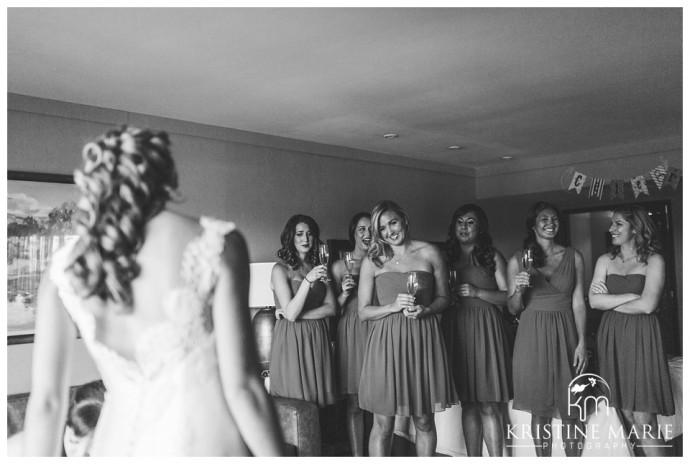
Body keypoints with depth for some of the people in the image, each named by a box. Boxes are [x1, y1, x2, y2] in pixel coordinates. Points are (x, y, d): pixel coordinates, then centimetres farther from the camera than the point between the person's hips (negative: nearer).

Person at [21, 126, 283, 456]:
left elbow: (46, 401, 2)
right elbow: (240, 386, -12)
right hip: (205, 443, -3)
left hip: (118, 444, 3)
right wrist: (276, 455, -2)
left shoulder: (63, 268, 1)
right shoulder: (216, 243, -10)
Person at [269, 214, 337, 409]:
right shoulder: (280, 269, -6)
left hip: (317, 338, 5)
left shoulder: (318, 268, 10)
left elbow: (331, 308, 1)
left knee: (320, 400, 9)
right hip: (291, 340, -5)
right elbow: (290, 313, -14)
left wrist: (299, 313, -13)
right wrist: (308, 280, -24)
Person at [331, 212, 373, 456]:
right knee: (354, 403, 2)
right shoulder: (340, 265, 5)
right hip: (350, 333, -1)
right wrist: (344, 294, -11)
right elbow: (333, 307, 6)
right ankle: (357, 455, 13)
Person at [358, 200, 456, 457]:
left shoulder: (429, 253, 4)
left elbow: (443, 298, 11)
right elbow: (363, 311, 4)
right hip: (386, 342, 0)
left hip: (423, 340, 1)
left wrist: (425, 309, -10)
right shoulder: (373, 261, 4)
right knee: (383, 423, 4)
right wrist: (393, 306, -13)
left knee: (424, 420, 10)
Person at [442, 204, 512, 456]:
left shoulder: (492, 256, 6)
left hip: (485, 328, -3)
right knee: (468, 404, 7)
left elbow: (507, 296, 1)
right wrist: (449, 296, -4)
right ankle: (472, 457, 16)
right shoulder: (447, 257, 14)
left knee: (488, 405, -4)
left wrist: (477, 292, -10)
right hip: (456, 330, 3)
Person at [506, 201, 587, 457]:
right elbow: (513, 309, 4)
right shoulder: (517, 260, 1)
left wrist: (582, 342, -5)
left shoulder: (574, 257, 4)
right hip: (533, 336, 0)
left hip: (565, 334, 1)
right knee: (540, 410, 7)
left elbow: (578, 302, 2)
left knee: (570, 410, 5)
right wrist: (518, 289, -16)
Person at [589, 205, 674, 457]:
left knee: (643, 420, -7)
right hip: (611, 337, 4)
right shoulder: (605, 261, 10)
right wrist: (631, 296, -9)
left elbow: (647, 305, -13)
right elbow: (594, 301, -1)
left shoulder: (653, 261, -2)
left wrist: (611, 301, -2)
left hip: (641, 337, -4)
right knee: (626, 413, 8)